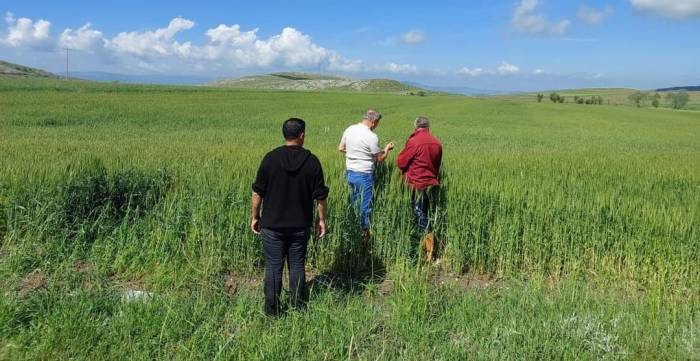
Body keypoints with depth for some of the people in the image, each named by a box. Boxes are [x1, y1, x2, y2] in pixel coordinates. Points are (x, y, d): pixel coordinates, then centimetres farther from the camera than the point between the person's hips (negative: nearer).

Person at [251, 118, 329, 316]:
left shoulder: (271, 158, -8)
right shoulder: (311, 161, -6)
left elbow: (258, 192, -5)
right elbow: (320, 195, -3)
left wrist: (255, 217, 7)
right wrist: (321, 219, 10)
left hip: (272, 224, -1)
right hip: (300, 225, 1)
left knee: (273, 267, 7)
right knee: (297, 267, 13)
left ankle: (272, 311, 14)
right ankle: (298, 308, 22)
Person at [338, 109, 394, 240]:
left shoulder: (349, 129, 2)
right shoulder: (372, 137, -18)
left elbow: (341, 148, 12)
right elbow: (380, 158, -8)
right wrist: (387, 149, 9)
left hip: (349, 172, 7)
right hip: (364, 175, -7)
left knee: (353, 204, 19)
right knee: (365, 207, 5)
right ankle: (364, 233, 13)